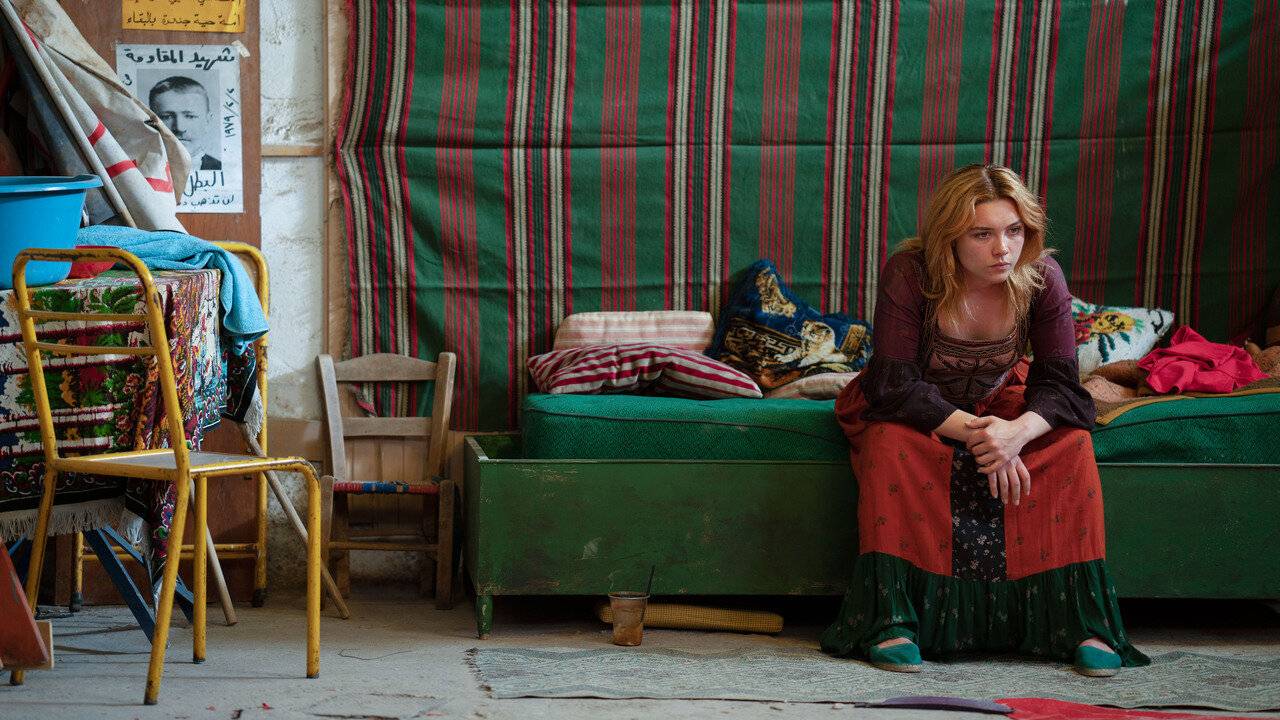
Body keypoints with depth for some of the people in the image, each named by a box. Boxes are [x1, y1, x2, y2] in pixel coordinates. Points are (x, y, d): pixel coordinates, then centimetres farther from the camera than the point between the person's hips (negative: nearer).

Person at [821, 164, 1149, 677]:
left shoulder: (1041, 278, -17)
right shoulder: (910, 273, -25)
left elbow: (1060, 384, -19)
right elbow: (896, 384, -28)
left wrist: (1018, 431, -42)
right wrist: (973, 433, -41)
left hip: (1000, 401, 3)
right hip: (916, 409, -2)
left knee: (1071, 442, -24)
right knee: (891, 442, -36)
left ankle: (1079, 622, -20)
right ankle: (891, 620, -32)